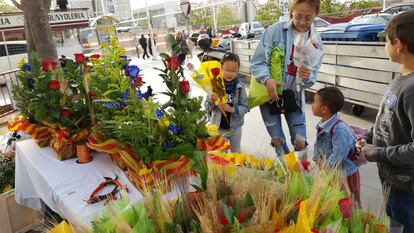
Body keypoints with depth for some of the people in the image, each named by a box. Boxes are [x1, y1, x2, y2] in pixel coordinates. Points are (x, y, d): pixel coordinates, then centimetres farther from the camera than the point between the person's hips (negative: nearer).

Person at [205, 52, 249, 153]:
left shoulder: (240, 86, -12)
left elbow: (245, 107, -13)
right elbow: (207, 107, -9)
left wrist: (231, 109, -28)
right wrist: (211, 102, -30)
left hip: (235, 126, 1)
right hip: (219, 127, 0)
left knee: (236, 151, 24)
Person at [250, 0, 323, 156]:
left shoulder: (316, 43, -2)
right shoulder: (275, 31, -13)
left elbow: (312, 78, -2)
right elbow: (257, 62, -14)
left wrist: (308, 77, -26)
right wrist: (267, 80, -33)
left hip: (294, 96, 2)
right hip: (269, 93, -2)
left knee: (300, 142, 2)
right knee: (277, 140, 10)